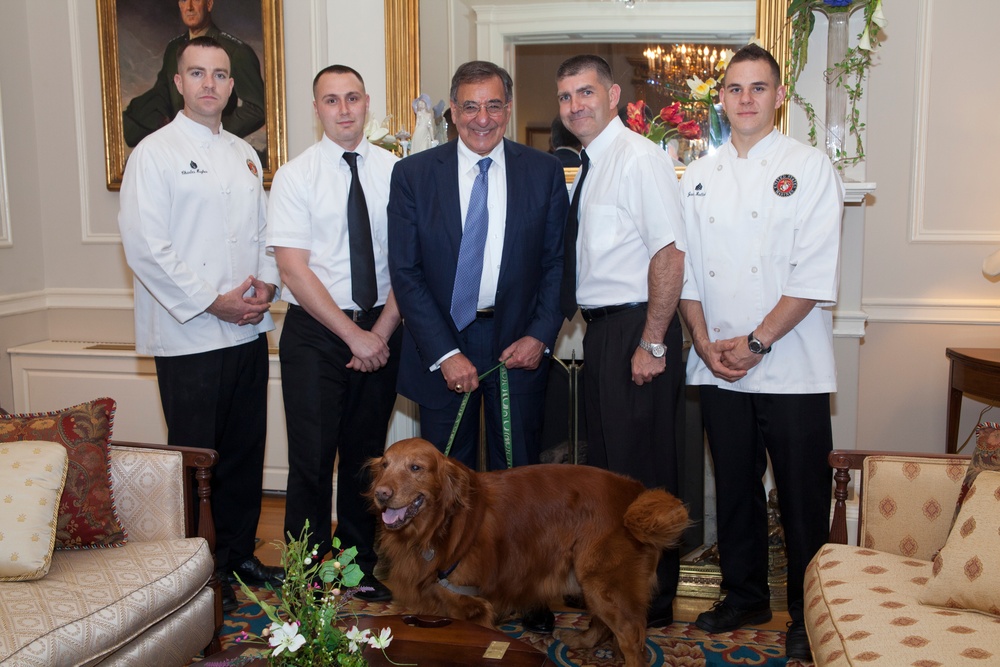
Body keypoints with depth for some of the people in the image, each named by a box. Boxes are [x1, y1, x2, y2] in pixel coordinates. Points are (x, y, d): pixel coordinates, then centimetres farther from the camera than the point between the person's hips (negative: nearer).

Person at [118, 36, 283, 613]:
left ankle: (239, 554, 27)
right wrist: (213, 302, -14)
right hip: (189, 337, -6)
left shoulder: (245, 155, 15)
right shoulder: (155, 152, -5)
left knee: (246, 451, 13)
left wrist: (266, 284, 0)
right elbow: (145, 246, -12)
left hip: (249, 331, 6)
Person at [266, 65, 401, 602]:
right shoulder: (294, 176, -3)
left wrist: (382, 332, -9)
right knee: (313, 457, 0)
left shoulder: (394, 171, 3)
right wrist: (354, 335, -14)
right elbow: (294, 269, -9)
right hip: (315, 332, -2)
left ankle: (359, 564, 28)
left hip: (381, 330, 3)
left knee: (366, 454, 12)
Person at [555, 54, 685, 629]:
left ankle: (653, 599, 16)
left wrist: (652, 345, -21)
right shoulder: (590, 165, 15)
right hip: (602, 328, 9)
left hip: (636, 330, -9)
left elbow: (670, 254, -20)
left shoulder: (640, 157, -12)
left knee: (644, 467, 0)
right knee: (607, 459, 18)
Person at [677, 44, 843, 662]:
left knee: (803, 497, 4)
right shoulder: (700, 176, 12)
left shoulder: (810, 169, -2)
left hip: (791, 369, -4)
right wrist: (705, 342, -3)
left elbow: (815, 275, -10)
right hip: (718, 369, 4)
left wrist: (757, 342, -14)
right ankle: (746, 595, 31)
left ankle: (810, 614, 21)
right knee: (735, 489, 14)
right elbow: (686, 268, 10)